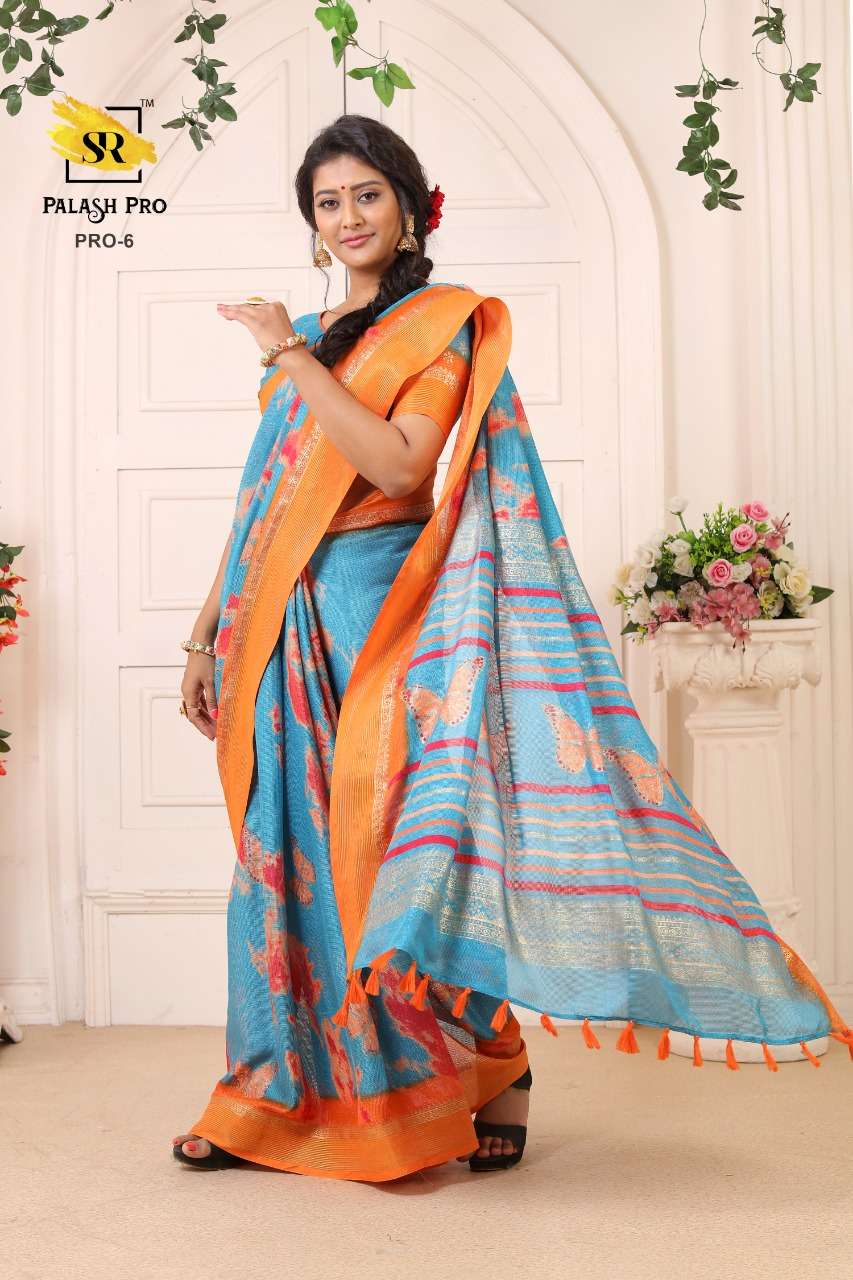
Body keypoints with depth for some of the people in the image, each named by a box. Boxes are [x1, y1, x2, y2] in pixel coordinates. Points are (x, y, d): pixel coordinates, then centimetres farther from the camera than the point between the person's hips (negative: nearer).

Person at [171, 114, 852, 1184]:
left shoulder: (444, 322, 1)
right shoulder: (303, 341, 19)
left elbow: (399, 465, -16)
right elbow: (264, 498, 17)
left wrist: (293, 356, -11)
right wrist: (208, 638, 13)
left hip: (379, 609, -6)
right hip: (285, 618, 6)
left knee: (391, 830, -7)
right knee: (287, 843, 6)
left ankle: (497, 1065, 12)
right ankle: (275, 1096, 17)